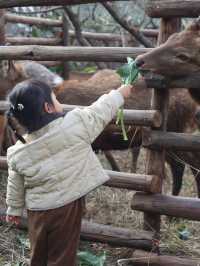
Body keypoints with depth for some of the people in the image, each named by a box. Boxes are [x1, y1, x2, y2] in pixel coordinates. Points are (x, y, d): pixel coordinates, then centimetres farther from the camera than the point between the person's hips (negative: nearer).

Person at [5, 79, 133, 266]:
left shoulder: (17, 152, -8)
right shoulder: (75, 124, -19)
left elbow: (16, 187, 4)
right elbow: (101, 110, -4)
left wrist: (14, 210, 22)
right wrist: (120, 93, 14)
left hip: (37, 213, 3)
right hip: (67, 209, -3)